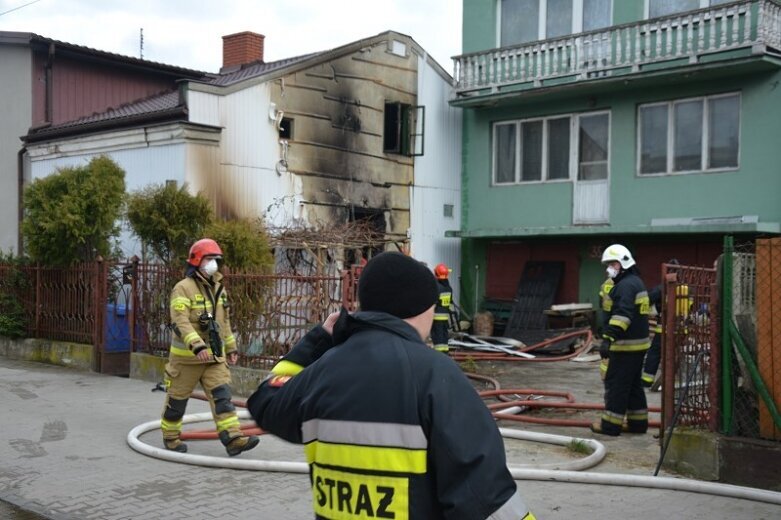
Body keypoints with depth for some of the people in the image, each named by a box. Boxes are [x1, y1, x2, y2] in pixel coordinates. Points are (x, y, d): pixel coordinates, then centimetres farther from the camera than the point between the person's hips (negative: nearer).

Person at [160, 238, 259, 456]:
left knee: (222, 395, -6)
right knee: (177, 398, 7)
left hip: (215, 356, 6)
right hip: (186, 356, -6)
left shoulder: (219, 289, 12)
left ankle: (233, 438, -12)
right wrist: (197, 346, -35)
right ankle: (170, 437, 25)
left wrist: (231, 348, 21)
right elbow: (180, 322, -24)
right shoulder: (183, 288, -13)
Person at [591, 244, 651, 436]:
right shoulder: (636, 282, 18)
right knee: (634, 384, 16)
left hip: (626, 345, -10)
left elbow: (621, 315, -27)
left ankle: (611, 424, -1)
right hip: (638, 343, 10)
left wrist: (608, 338, -32)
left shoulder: (626, 285, -16)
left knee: (616, 384, -5)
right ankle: (638, 422, 21)